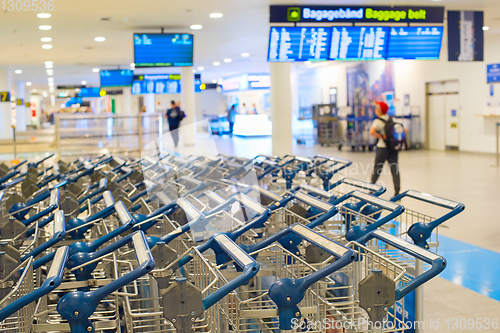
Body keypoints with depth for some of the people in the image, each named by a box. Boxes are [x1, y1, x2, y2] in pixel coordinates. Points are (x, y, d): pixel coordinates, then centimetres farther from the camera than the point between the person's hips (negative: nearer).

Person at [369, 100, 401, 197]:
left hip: (383, 147, -5)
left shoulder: (378, 121, -10)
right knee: (395, 169, 4)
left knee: (377, 168, 5)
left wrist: (381, 136, -14)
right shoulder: (391, 119, 8)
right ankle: (397, 191, 1)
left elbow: (372, 132, -27)